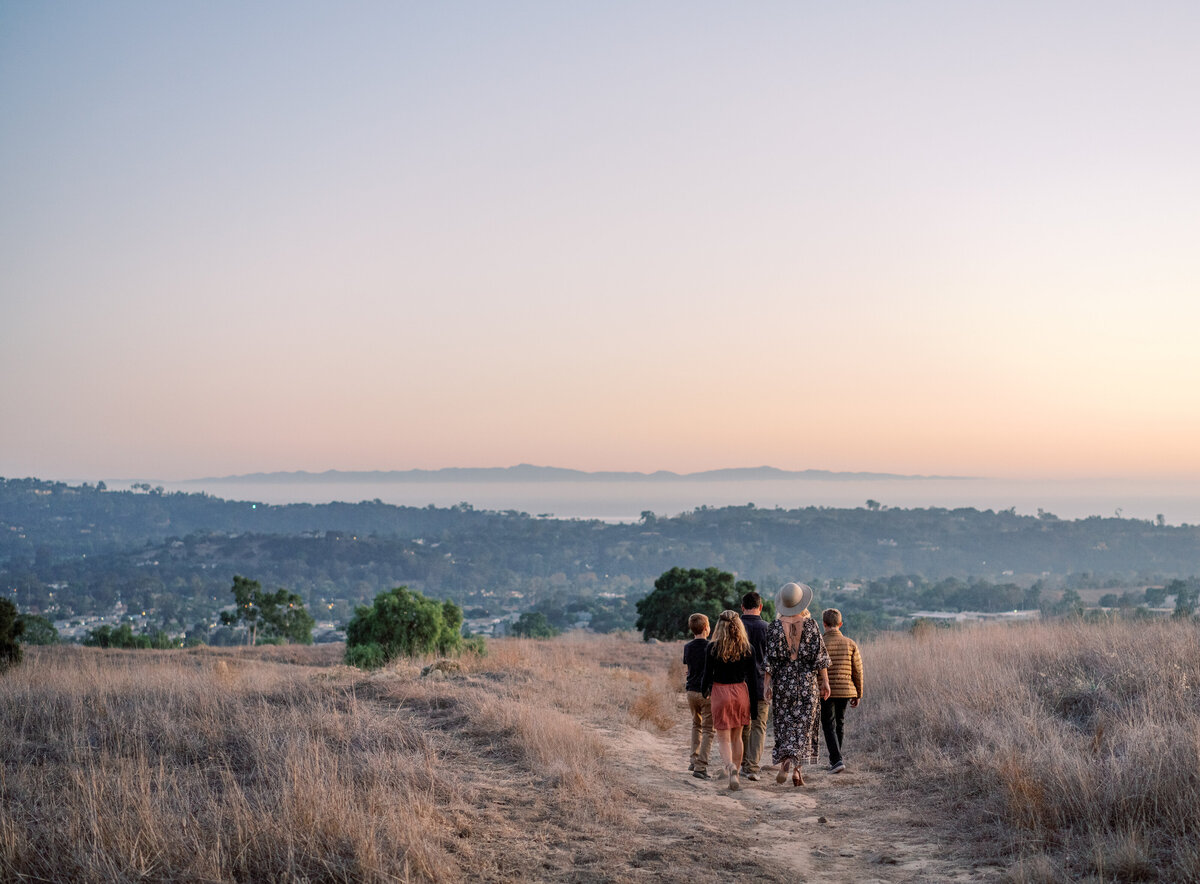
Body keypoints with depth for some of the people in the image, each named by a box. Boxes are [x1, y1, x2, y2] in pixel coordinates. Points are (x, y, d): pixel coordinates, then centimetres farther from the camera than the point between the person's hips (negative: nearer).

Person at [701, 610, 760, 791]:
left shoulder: (712, 647, -8)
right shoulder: (747, 648, -2)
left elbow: (708, 674, -5)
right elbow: (752, 678, 0)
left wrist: (704, 691, 16)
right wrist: (754, 706, 6)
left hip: (720, 692, -2)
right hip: (741, 692, 3)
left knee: (723, 738, 2)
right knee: (737, 737, 17)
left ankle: (731, 768, -23)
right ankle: (734, 773, 22)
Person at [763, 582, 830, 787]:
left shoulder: (775, 627, -5)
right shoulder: (810, 625, -4)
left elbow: (770, 658, -5)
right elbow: (820, 655, -3)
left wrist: (768, 683, 0)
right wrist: (825, 681, 2)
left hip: (783, 681, 0)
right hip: (808, 681, 0)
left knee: (784, 724, 11)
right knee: (804, 724, 4)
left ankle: (784, 761, -4)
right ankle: (796, 768, -7)